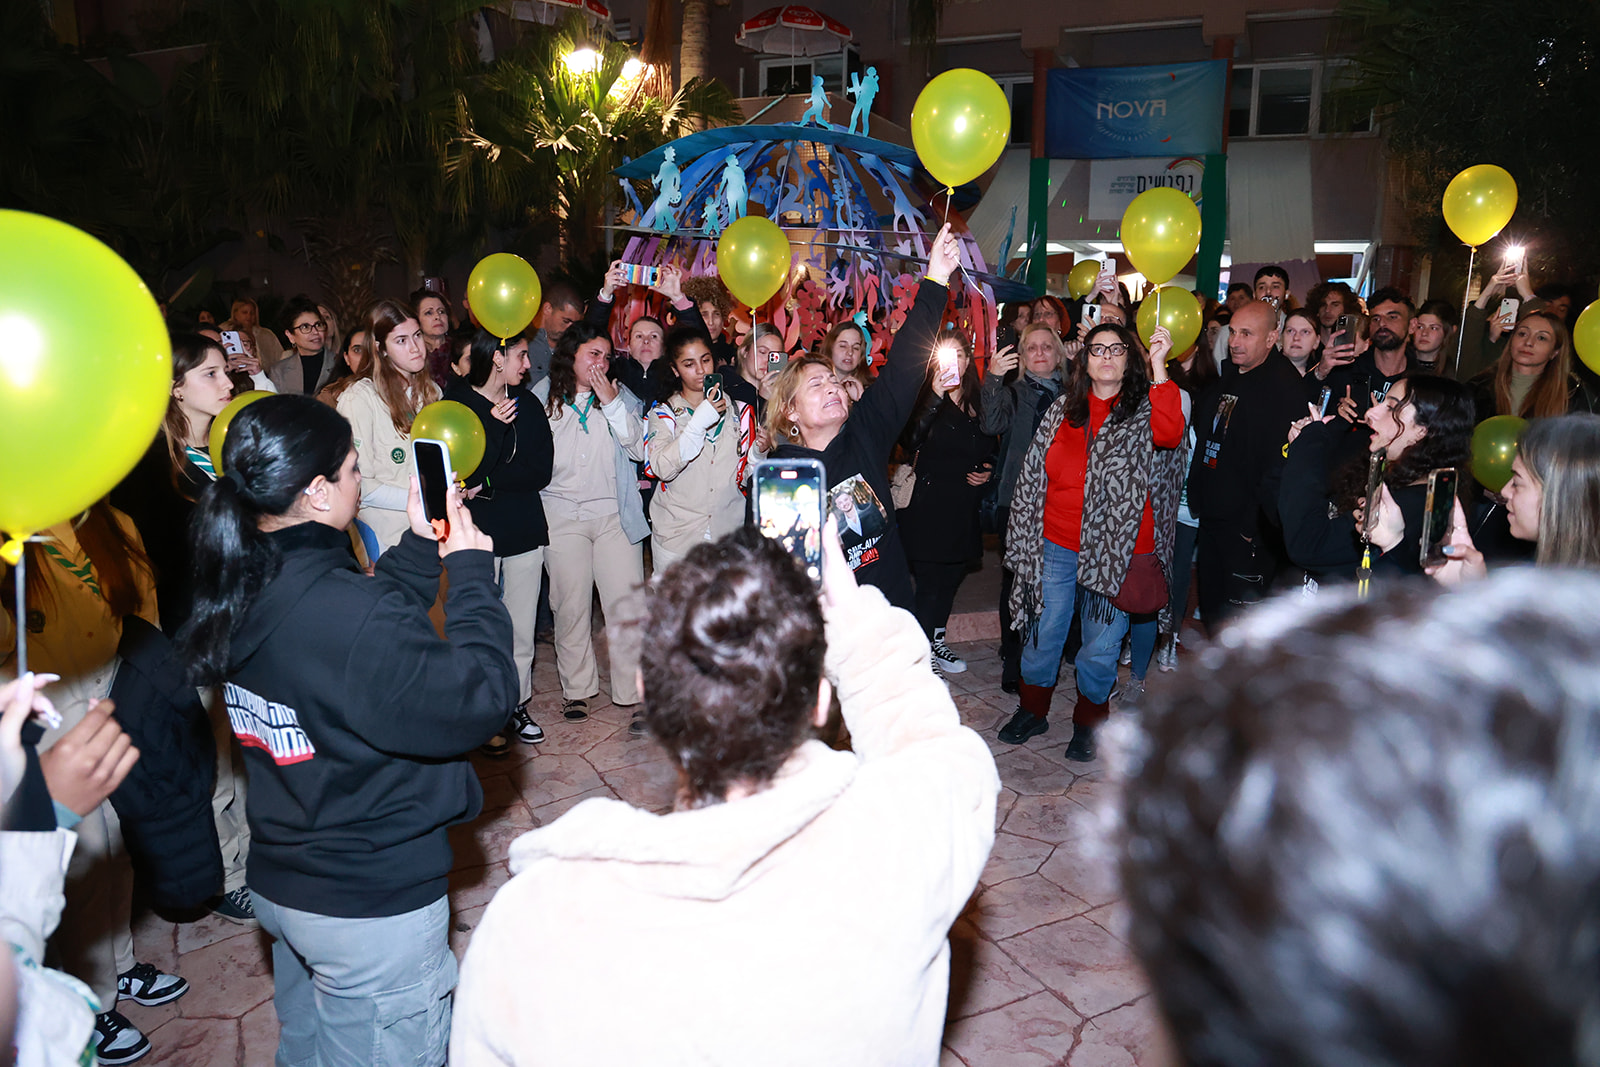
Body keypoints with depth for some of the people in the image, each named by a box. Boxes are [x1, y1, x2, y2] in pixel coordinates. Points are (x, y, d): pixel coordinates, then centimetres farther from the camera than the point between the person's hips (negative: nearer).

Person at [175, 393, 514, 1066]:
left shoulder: (239, 589, -4)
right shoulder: (342, 611, -31)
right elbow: (479, 700, -25)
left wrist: (420, 548, 7)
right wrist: (471, 568, -17)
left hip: (277, 884, 8)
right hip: (374, 907, -8)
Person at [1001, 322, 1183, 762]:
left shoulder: (1143, 410, -2)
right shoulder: (1062, 409, 7)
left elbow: (1169, 434, -25)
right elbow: (1035, 472, 12)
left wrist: (1158, 367, -26)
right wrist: (1026, 539, 10)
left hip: (1115, 546, -2)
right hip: (1057, 544, 3)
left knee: (1102, 641, 7)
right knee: (1044, 629, 12)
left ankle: (1089, 721, 28)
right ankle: (1033, 710, 33)